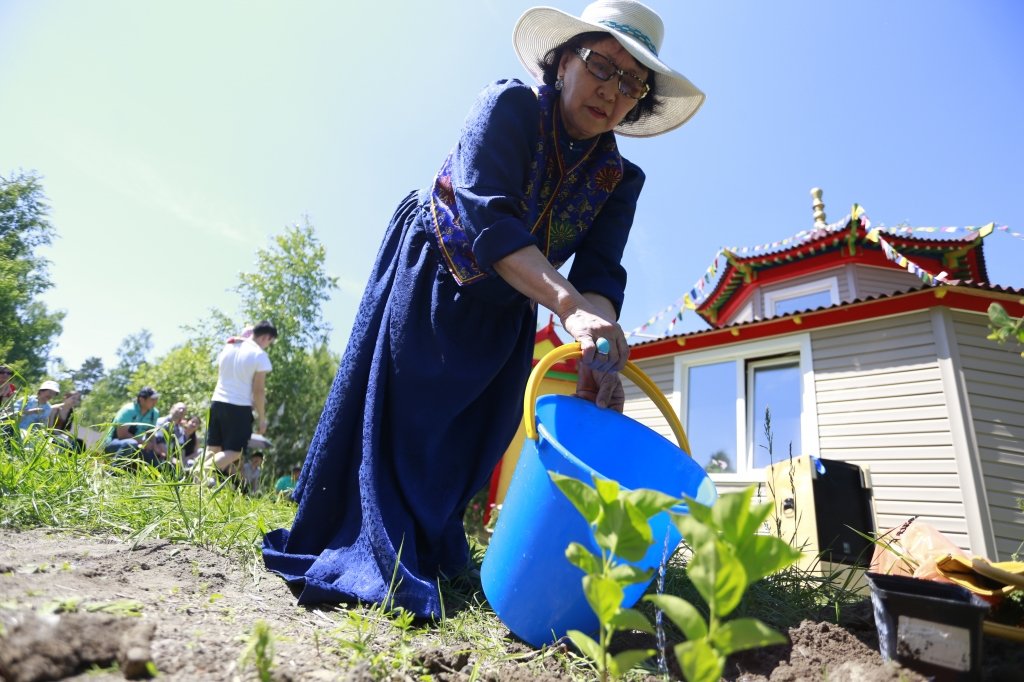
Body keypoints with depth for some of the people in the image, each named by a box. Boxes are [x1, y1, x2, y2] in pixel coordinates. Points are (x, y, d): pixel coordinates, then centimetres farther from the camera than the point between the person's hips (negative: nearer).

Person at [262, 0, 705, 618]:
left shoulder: (619, 180, -5)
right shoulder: (510, 106, -18)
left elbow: (600, 276, -16)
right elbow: (485, 214, -33)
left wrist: (598, 353, -37)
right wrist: (568, 304, -45)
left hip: (504, 320, 4)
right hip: (426, 284, -3)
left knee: (465, 452, 5)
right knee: (396, 424, -7)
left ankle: (426, 561, 21)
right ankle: (367, 569, 4)